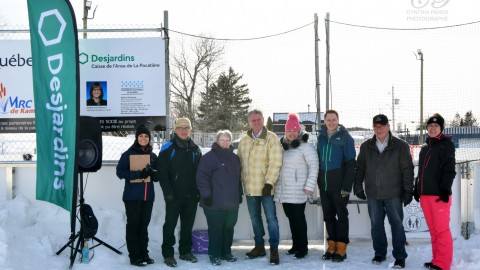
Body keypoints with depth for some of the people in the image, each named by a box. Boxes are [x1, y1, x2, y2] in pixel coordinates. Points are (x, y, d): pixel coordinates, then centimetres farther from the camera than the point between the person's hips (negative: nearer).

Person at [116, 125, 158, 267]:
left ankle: (144, 254, 17)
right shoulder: (128, 154, -2)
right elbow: (120, 172, -9)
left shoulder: (153, 156, 12)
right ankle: (134, 256, 3)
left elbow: (158, 175, 12)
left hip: (148, 196, 4)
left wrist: (152, 173, -12)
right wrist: (138, 174, -21)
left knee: (144, 225, 9)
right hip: (132, 196, -4)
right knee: (133, 225, -1)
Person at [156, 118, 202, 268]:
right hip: (174, 195, -4)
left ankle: (185, 251, 23)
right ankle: (168, 254, 9)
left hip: (191, 195, 4)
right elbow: (162, 173, -9)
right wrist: (168, 193, -15)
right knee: (170, 224, 2)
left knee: (188, 225, 12)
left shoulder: (195, 149, 10)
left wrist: (199, 192, 4)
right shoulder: (168, 148, -4)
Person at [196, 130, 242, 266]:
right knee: (216, 229, -2)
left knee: (229, 228, 12)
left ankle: (226, 252, 24)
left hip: (232, 203, 6)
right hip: (215, 203, -6)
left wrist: (239, 194, 20)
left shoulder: (234, 158, 16)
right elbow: (202, 177, -11)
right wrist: (206, 195, -16)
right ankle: (214, 255, 9)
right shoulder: (209, 157, -6)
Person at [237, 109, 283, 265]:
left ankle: (274, 250, 4)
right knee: (255, 218, 14)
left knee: (271, 218, -2)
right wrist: (240, 182, 11)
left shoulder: (271, 138, -7)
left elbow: (275, 163, -13)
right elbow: (239, 162, 16)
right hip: (249, 187, 5)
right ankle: (259, 246, 27)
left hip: (265, 186, -5)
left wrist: (269, 183, -18)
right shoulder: (244, 140, 10)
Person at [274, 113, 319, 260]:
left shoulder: (306, 146, -7)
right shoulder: (282, 146, 13)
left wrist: (309, 186, -16)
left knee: (299, 218, -4)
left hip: (298, 191, -6)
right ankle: (295, 244, 24)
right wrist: (276, 184, 15)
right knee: (291, 217, 12)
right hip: (284, 191, 6)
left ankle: (302, 247, 6)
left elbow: (314, 166, -11)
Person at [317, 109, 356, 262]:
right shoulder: (321, 137, 9)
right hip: (324, 185, 5)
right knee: (328, 215, 10)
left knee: (341, 215, 3)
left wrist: (347, 186, -15)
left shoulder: (345, 137, -7)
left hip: (339, 185, -5)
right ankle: (332, 245, 19)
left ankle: (341, 248, 8)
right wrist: (319, 182, 9)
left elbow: (350, 164, -10)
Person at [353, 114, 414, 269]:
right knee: (376, 225, 10)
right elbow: (360, 168, 12)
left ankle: (400, 256, 9)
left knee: (397, 224, 1)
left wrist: (408, 191, -8)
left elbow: (407, 169, -4)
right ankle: (380, 253, 23)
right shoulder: (366, 147, 7)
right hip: (373, 194, 3)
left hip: (393, 194, -3)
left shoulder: (400, 146, -3)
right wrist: (358, 186, 8)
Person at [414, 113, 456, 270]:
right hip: (425, 194, 7)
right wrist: (417, 189, 19)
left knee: (442, 229, -6)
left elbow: (449, 170, -10)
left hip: (439, 194, -7)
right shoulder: (425, 148, 19)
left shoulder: (447, 144, -2)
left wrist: (445, 190, -17)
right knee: (433, 229, 10)